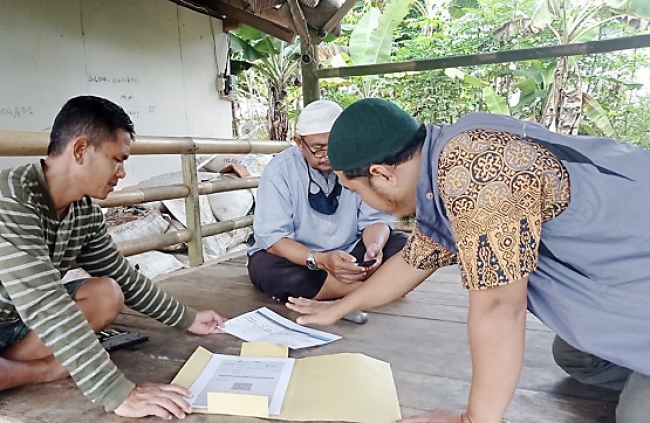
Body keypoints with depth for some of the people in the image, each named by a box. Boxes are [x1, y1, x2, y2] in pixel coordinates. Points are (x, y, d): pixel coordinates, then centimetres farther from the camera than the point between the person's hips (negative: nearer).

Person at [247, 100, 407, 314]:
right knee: (266, 269, -34)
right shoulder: (279, 170, -17)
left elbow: (375, 219, -6)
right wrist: (320, 260, -38)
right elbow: (272, 237, -21)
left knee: (401, 246, -17)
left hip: (350, 254, 3)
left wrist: (374, 246, -31)